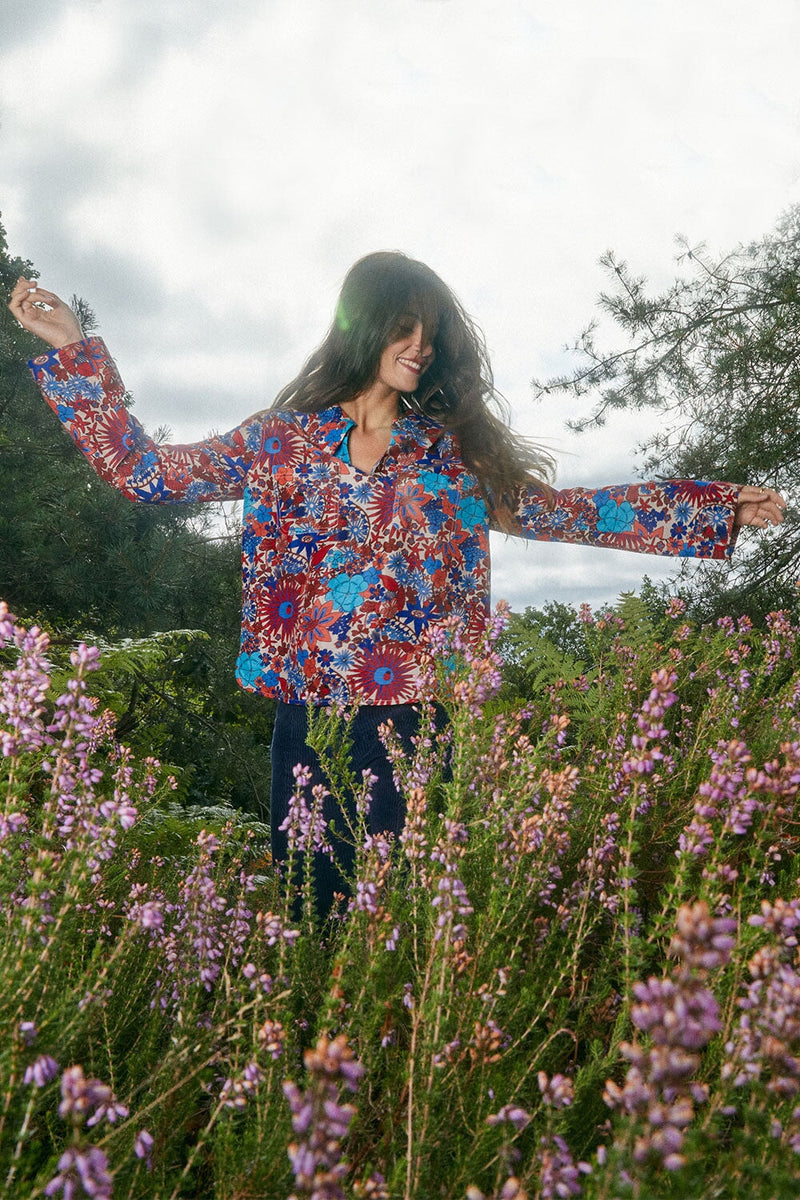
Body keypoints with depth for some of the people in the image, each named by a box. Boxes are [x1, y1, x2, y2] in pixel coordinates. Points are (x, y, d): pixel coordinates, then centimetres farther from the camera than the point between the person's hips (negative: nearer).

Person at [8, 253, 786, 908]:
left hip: (413, 719, 0)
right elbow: (145, 472, 5)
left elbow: (566, 512, 7)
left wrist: (717, 508, 4)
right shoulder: (284, 439, 6)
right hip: (308, 718, 0)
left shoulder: (456, 451, 7)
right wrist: (73, 348, 3)